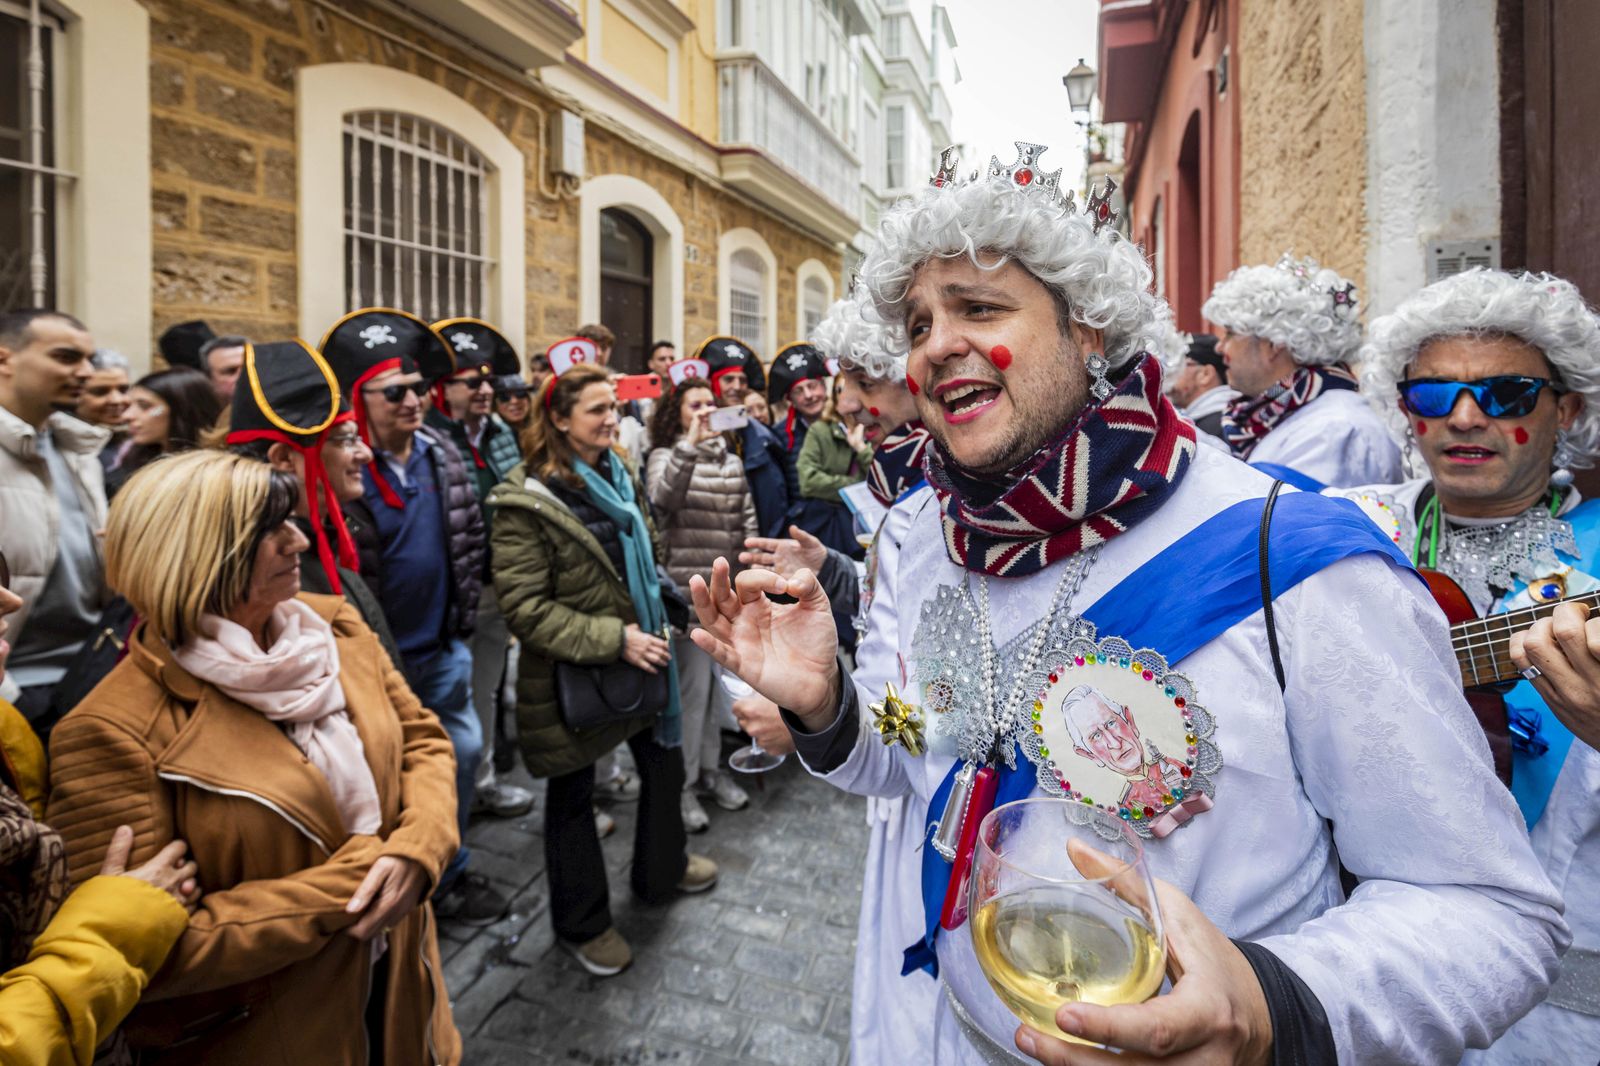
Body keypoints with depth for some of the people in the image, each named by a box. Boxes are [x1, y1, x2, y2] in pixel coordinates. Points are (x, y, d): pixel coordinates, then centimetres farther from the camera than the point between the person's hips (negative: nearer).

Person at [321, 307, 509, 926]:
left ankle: (450, 874, 38)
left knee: (463, 753, 16)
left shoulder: (443, 455, 0)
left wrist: (463, 613, 9)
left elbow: (470, 535, 10)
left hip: (444, 649, 5)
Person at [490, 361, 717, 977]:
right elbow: (525, 608, -21)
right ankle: (582, 924, 35)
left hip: (638, 657, 7)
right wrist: (613, 639, -25)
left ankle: (662, 870, 47)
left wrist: (657, 620, 10)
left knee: (664, 765, 20)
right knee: (572, 795, 13)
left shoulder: (619, 477, 4)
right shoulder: (528, 501, -19)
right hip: (568, 675, -7)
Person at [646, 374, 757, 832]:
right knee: (692, 685, 0)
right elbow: (662, 498, -25)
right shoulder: (668, 456, -3)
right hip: (686, 588, -5)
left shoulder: (732, 460, 11)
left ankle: (710, 768, 30)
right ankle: (683, 784, 15)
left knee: (717, 682, 14)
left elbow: (747, 520, 12)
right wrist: (690, 445, -33)